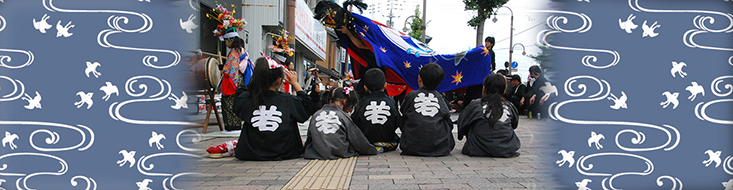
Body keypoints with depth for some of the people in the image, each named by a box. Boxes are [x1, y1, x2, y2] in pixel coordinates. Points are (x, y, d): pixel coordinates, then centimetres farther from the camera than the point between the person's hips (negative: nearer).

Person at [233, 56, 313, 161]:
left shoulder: (244, 99, -14)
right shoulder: (288, 101, -17)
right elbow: (306, 103, 6)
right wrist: (295, 83, 18)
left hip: (251, 155, 3)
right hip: (284, 154, -3)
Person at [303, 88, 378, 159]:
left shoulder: (315, 115, 2)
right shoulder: (343, 116, -5)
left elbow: (309, 138, 12)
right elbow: (357, 139, 1)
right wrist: (373, 150, 15)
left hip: (316, 154, 3)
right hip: (340, 154, -2)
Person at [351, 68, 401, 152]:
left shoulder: (361, 103, -6)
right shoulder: (391, 103, -4)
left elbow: (353, 124, 1)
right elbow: (397, 124, 4)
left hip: (366, 144, -1)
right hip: (389, 144, 1)